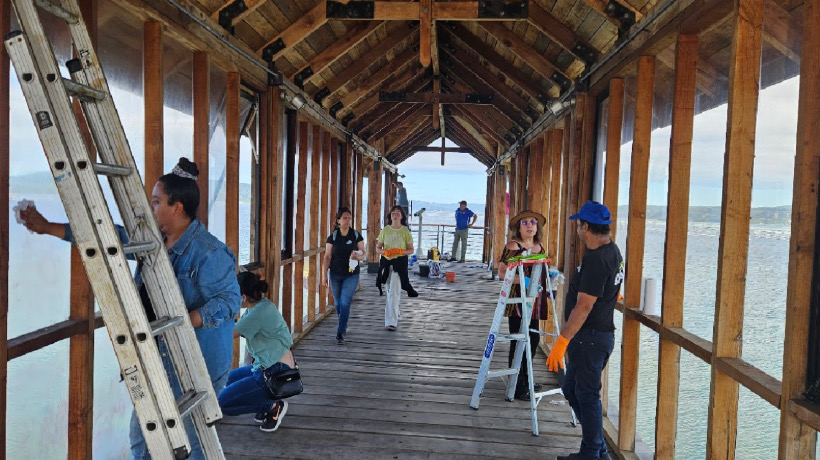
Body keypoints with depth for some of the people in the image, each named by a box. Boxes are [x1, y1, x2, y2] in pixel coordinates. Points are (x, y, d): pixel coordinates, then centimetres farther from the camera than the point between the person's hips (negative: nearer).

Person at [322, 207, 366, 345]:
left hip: (351, 275, -2)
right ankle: (343, 325, 39)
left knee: (345, 303, -10)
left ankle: (340, 334, -5)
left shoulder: (356, 236, -3)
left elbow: (363, 253, 0)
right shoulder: (332, 237, -3)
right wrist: (324, 275, -7)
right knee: (338, 303, 14)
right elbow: (327, 257, -3)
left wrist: (358, 256, -23)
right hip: (335, 275, 2)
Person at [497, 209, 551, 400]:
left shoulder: (539, 247, 12)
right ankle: (517, 386, 7)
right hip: (517, 299, -8)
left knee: (533, 338, 15)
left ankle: (525, 379, 32)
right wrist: (523, 281, -28)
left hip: (534, 301, 8)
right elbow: (502, 272, -18)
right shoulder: (513, 246, -11)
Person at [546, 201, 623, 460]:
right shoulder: (612, 251, 10)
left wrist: (561, 342, -24)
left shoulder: (595, 259, -22)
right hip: (601, 333, 11)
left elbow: (584, 306, -25)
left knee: (587, 396, 0)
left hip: (590, 336, -11)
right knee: (572, 390, 18)